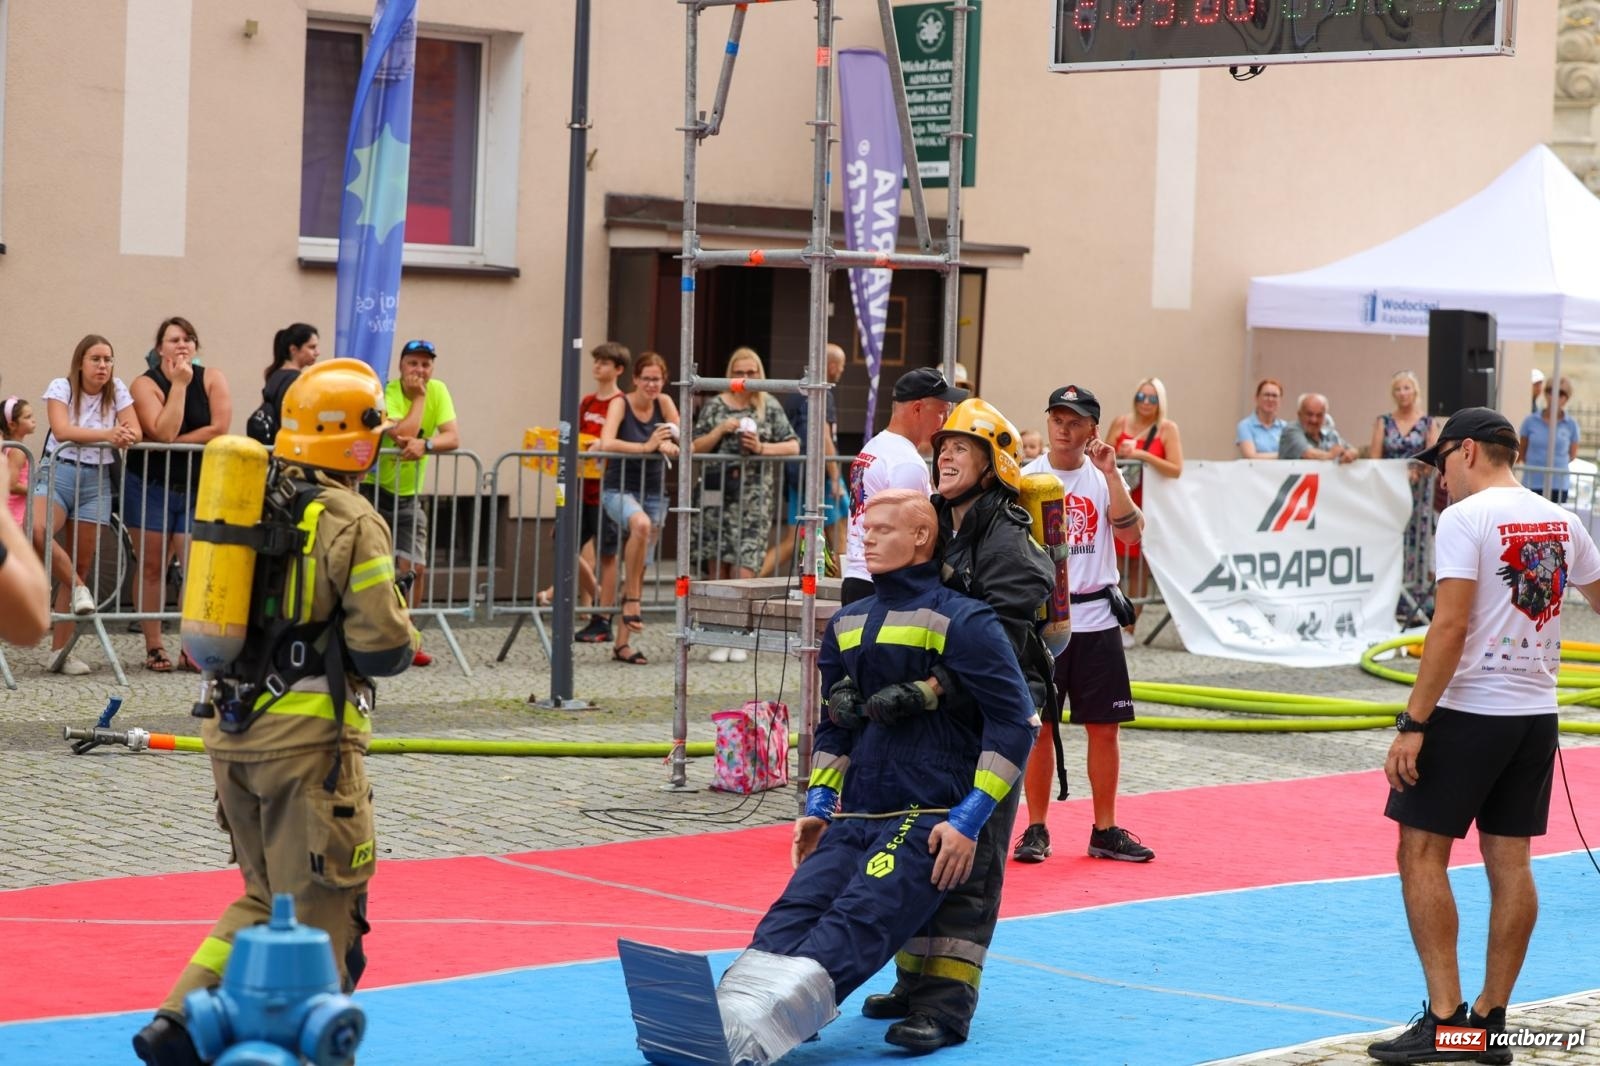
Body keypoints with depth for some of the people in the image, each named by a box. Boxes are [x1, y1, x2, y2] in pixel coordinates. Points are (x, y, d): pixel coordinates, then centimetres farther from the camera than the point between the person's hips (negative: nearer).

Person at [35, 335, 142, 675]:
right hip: (59, 472, -3)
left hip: (97, 480, 3)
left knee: (82, 565, 2)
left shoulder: (117, 390, 8)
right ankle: (78, 588, -10)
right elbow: (61, 430, -18)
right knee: (37, 532, -34)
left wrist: (125, 437, -22)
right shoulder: (61, 388, -2)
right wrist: (107, 435, -27)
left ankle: (60, 650, 7)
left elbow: (136, 432, 2)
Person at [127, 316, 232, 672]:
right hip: (151, 486, -1)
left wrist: (175, 442, -15)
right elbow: (163, 433, -20)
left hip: (198, 487, 1)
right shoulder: (145, 384, -6)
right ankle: (154, 648, 7)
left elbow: (219, 429, -12)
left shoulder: (212, 379, 0)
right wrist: (179, 384, -17)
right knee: (152, 566, 1)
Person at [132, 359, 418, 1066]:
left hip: (230, 729, 7)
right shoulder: (352, 524, -12)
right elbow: (384, 646, -15)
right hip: (309, 737, -7)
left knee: (266, 897, 19)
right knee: (319, 909, 3)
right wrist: (400, 641, 5)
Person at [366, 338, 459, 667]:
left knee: (414, 568, 1)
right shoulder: (387, 393, -17)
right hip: (374, 489, -5)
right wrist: (419, 397, -22)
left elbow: (453, 438, -15)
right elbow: (403, 434, -32)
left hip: (408, 496, 5)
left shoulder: (437, 391, -3)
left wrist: (425, 445, -34)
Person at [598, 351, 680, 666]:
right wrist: (645, 447, -30)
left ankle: (622, 643, 11)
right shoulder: (621, 403, -8)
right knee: (640, 524, -37)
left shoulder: (664, 403, 4)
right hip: (619, 489, -5)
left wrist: (670, 446, -21)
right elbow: (606, 443, -23)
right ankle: (632, 600, -24)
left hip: (654, 492, 5)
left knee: (638, 567, 5)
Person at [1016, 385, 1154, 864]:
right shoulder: (1028, 478, -1)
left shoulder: (1104, 478, 6)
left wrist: (1111, 473, -15)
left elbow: (1131, 533, -10)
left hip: (1097, 618, 2)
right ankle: (1036, 829, 11)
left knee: (1104, 726, 6)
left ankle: (1105, 832, 15)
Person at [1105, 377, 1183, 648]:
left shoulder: (1167, 428, -2)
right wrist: (1120, 455, -15)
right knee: (1112, 564, -6)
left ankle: (1129, 629, 12)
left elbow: (1176, 470, -11)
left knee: (1139, 567, 5)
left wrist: (1143, 455, -19)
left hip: (1147, 506, -1)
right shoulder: (1121, 423, 3)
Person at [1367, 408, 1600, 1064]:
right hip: (1535, 713, 7)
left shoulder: (1464, 519, -11)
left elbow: (1450, 626, -18)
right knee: (1509, 862, 9)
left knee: (1423, 855, -1)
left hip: (1468, 712, -7)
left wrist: (1413, 724, -17)